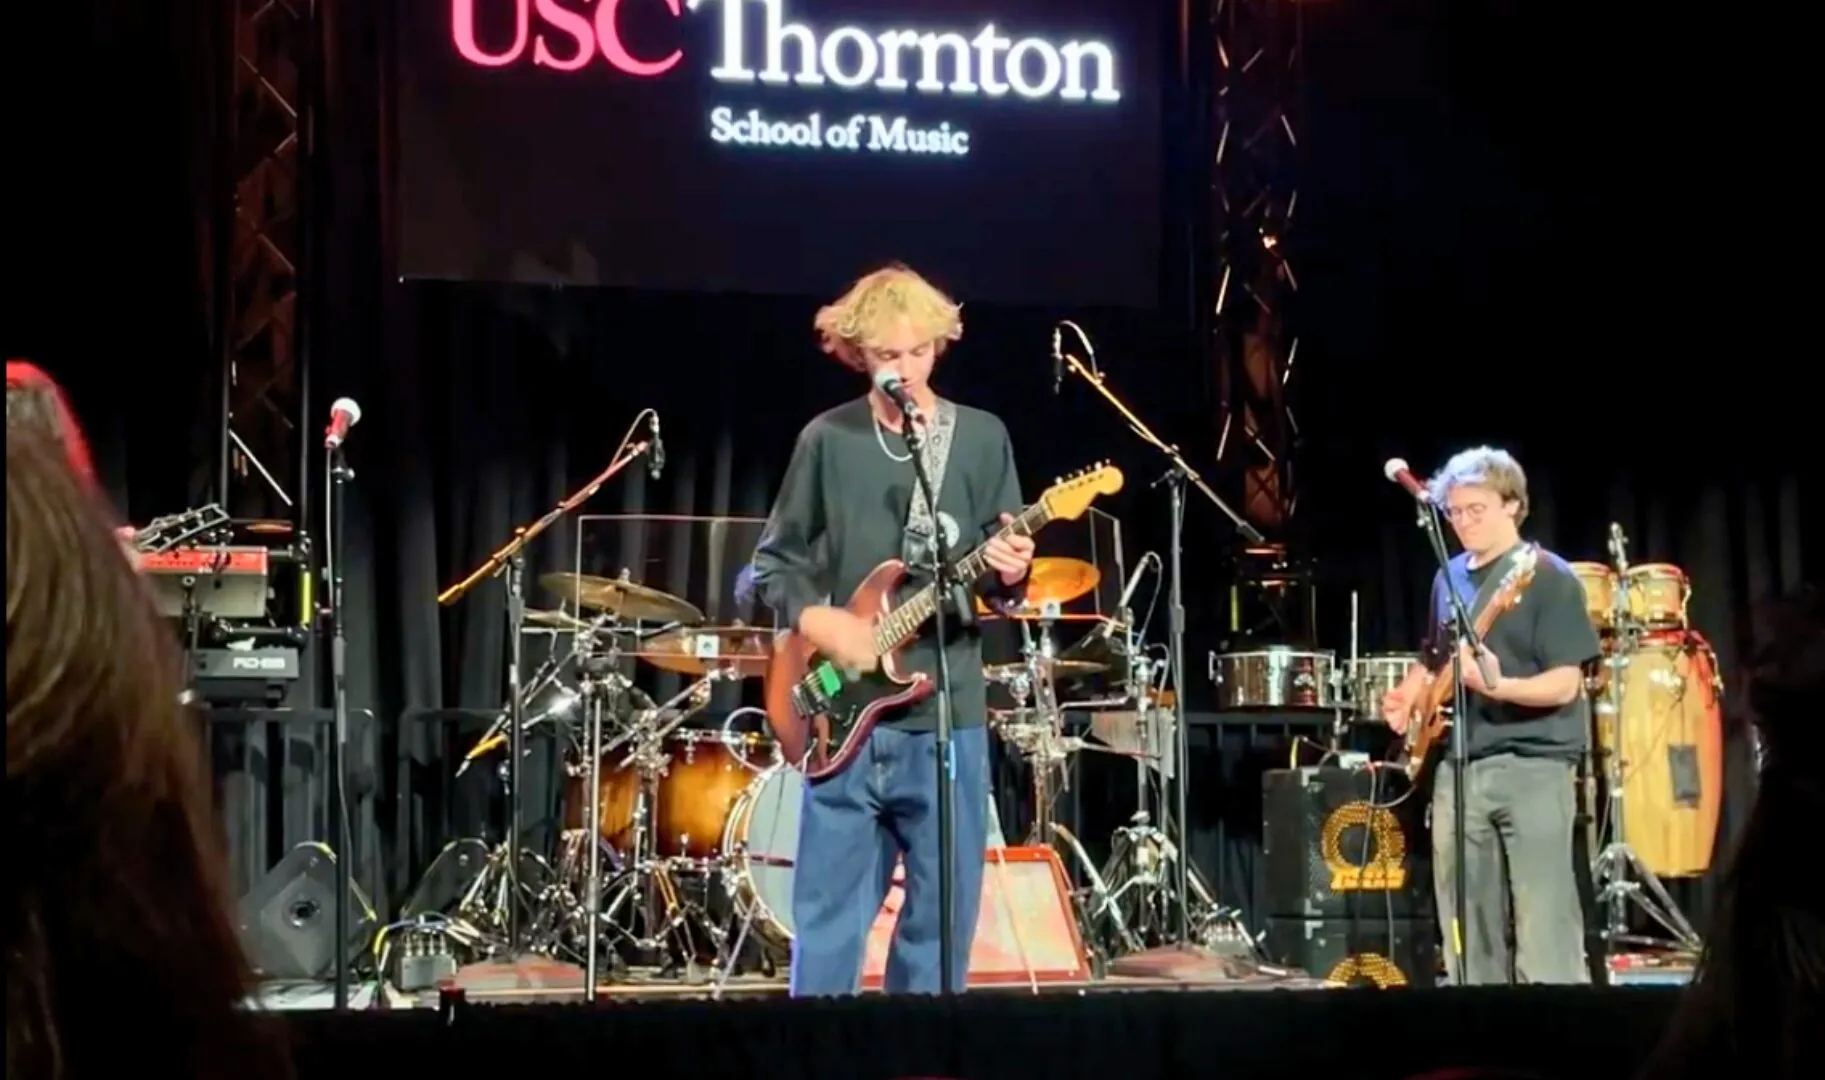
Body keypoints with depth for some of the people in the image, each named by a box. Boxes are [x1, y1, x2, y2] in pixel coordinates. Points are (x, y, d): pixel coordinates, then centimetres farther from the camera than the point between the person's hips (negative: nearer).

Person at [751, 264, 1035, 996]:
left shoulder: (982, 438, 5)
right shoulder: (827, 440, 4)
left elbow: (1000, 576, 7)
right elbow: (774, 559, 9)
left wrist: (1008, 577, -16)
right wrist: (816, 619, -9)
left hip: (947, 714, 1)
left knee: (943, 915, 4)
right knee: (828, 917, 2)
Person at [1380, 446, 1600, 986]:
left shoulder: (1548, 577, -6)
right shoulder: (1449, 578, 14)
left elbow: (1564, 684, -12)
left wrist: (1496, 686, -28)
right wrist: (1408, 694, 6)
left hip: (1533, 766, -7)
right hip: (1458, 767, 7)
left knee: (1544, 925, -10)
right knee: (1466, 928, 8)